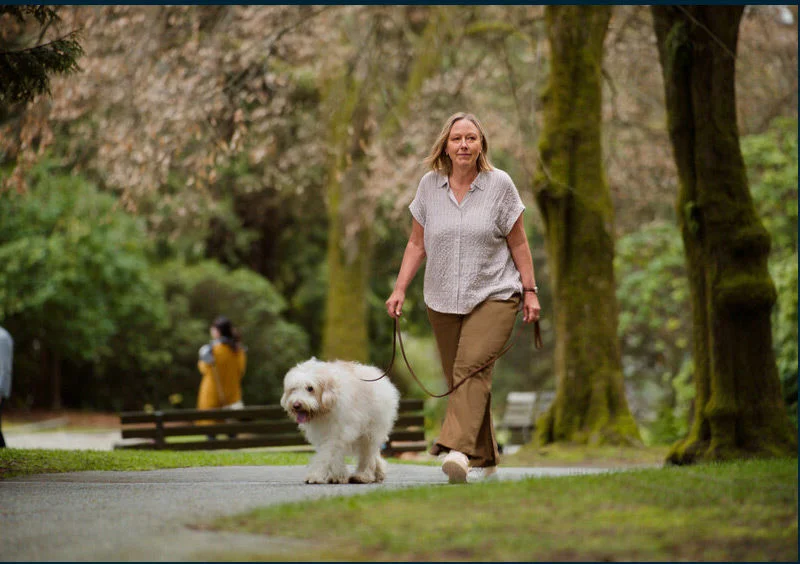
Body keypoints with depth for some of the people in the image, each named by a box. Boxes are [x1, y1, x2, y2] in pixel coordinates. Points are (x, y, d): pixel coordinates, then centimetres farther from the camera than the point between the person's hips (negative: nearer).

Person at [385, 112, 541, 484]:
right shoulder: (429, 185, 5)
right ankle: (484, 457, 18)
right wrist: (400, 289, 3)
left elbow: (518, 244, 3)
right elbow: (417, 244, 10)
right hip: (443, 299, 4)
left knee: (472, 367, -21)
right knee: (455, 378, 5)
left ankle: (458, 449, -33)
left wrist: (530, 291, 2)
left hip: (493, 296, -4)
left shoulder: (500, 185, -2)